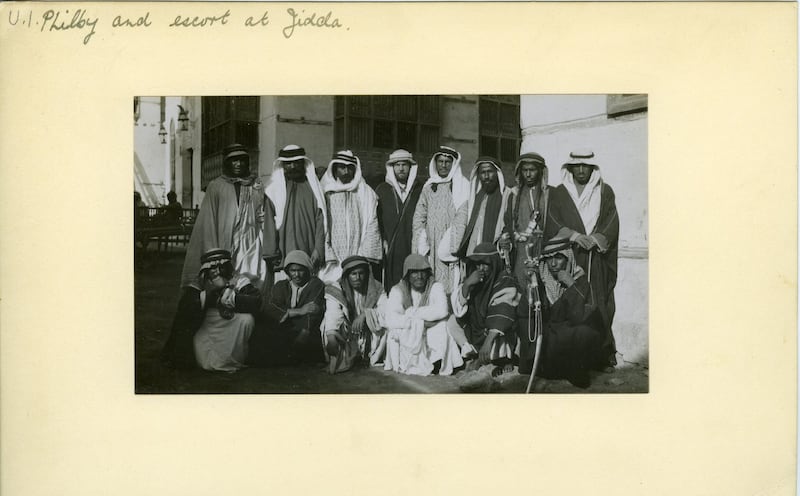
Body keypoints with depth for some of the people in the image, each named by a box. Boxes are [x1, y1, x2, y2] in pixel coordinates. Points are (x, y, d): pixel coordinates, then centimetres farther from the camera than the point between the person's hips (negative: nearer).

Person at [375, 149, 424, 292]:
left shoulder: (420, 190, 11)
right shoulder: (382, 190, 13)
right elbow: (375, 219, 8)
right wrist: (382, 241, -3)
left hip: (413, 249, 0)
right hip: (389, 251, 0)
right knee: (390, 285, -7)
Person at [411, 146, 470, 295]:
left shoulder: (462, 186, 4)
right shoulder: (428, 187, 16)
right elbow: (419, 217, 16)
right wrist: (420, 243, 5)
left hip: (451, 246, -3)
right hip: (431, 247, 3)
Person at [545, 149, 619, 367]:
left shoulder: (605, 192, 13)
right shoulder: (559, 194, 11)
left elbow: (612, 222, 4)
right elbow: (552, 223, 1)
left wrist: (596, 238, -12)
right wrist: (573, 235, -14)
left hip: (598, 258, 1)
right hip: (568, 257, 0)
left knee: (600, 304, -3)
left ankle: (604, 351, 1)